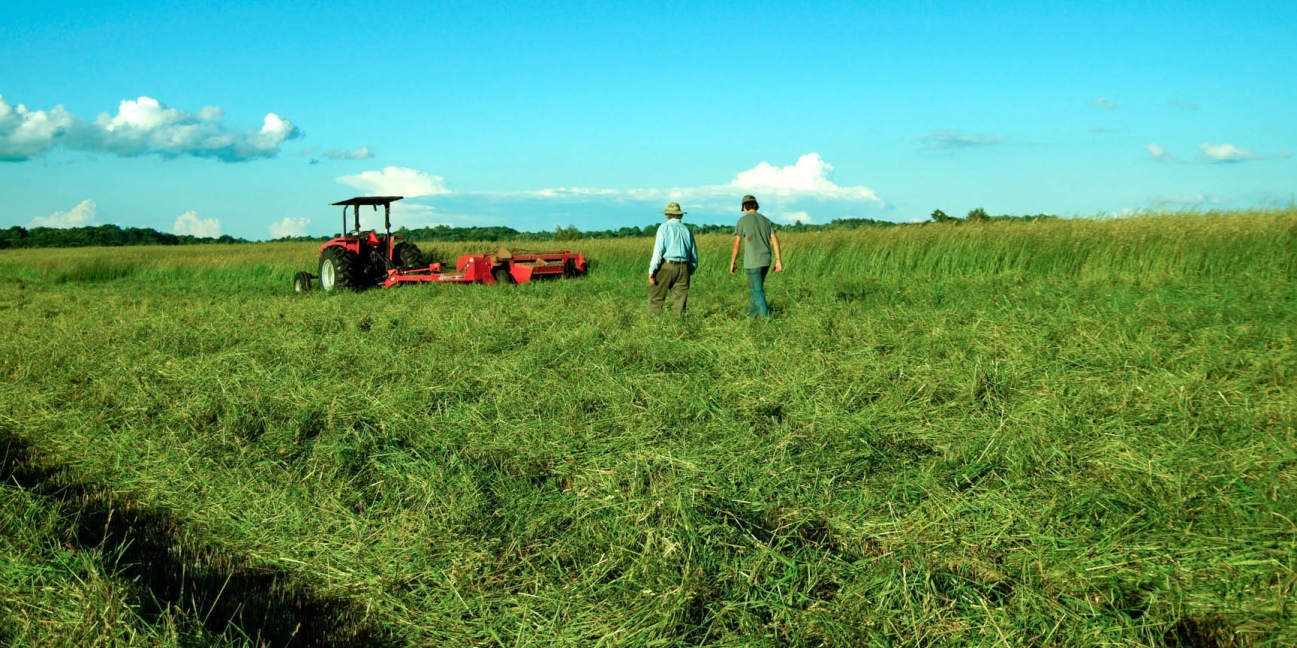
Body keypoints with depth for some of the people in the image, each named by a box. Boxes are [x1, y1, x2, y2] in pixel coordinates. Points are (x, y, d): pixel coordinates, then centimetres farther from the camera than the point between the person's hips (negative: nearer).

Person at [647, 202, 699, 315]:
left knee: (656, 297, 3)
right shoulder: (687, 230, 14)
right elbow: (694, 255, 16)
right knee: (680, 299, 6)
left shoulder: (664, 228, 0)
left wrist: (651, 270, -8)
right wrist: (690, 271, 27)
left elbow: (658, 251, -9)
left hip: (666, 266, -4)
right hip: (683, 268, 4)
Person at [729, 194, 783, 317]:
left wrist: (732, 263, 0)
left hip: (753, 262, -6)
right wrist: (778, 260, 3)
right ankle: (752, 314, 28)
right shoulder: (766, 220, 10)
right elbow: (775, 240, 2)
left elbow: (736, 244, -7)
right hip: (765, 261, 6)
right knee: (754, 288, 21)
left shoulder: (742, 221, -5)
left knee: (757, 291, -4)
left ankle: (766, 318, -13)